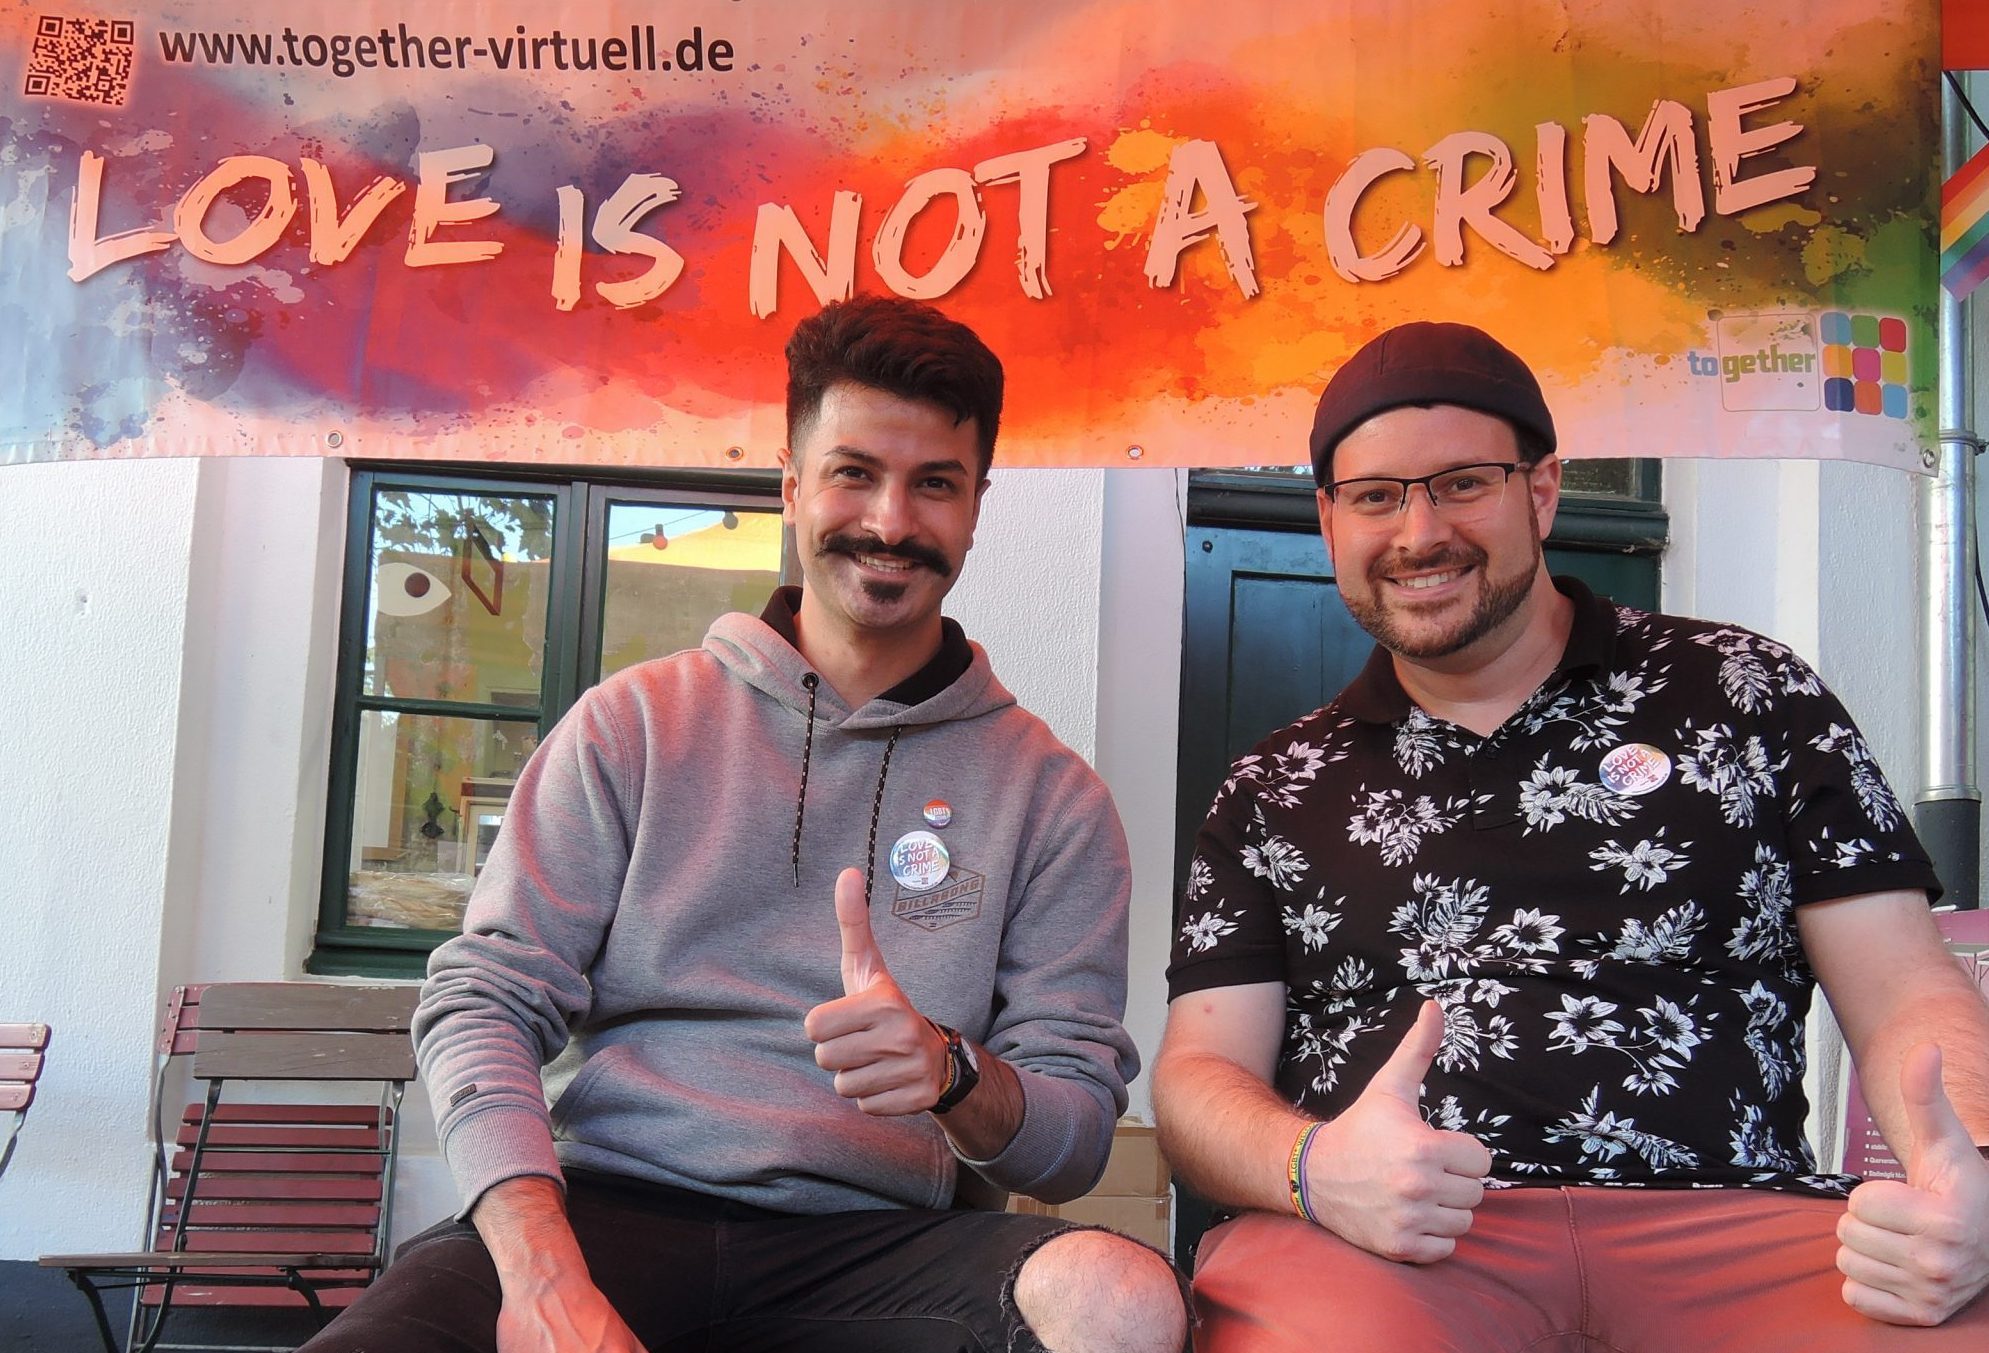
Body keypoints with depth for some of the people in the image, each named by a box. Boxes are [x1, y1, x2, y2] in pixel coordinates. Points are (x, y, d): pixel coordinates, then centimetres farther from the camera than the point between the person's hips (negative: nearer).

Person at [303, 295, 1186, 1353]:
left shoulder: (1049, 795, 11)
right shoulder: (635, 723, 11)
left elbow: (1077, 1138, 7)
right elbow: (482, 998, 2)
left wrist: (952, 1073, -18)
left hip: (877, 1245, 1)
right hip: (608, 1207, -1)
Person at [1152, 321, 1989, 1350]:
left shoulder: (1745, 694, 13)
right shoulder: (1274, 792, 16)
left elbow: (1904, 998, 8)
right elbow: (1200, 1070, 9)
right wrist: (1312, 1167, -15)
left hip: (1727, 1224, 1)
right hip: (1371, 1239, 0)